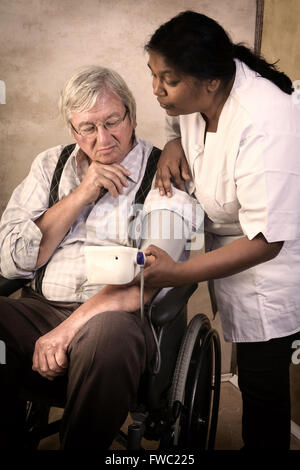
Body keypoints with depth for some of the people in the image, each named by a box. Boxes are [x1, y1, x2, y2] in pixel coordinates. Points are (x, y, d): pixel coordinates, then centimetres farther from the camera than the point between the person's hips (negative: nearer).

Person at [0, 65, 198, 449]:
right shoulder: (50, 165, 14)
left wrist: (69, 329, -19)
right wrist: (82, 194, -4)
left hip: (116, 317, -3)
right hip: (38, 309, 4)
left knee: (108, 334, -37)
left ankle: (81, 446, -12)